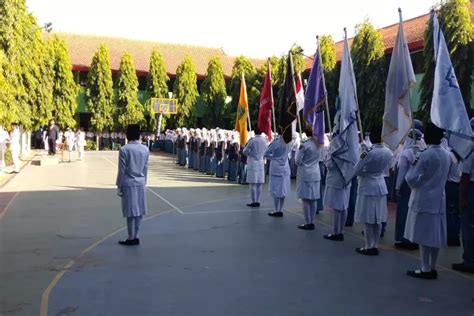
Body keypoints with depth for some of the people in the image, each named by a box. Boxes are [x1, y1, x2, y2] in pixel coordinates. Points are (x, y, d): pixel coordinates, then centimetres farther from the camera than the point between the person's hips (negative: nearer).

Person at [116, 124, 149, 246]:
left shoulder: (124, 149, -10)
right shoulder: (145, 149, 2)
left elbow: (122, 170, -9)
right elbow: (145, 169, 8)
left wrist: (119, 186, -1)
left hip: (128, 183, -4)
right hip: (140, 183, 4)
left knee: (131, 212, 1)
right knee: (138, 211, 10)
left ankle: (131, 238, 9)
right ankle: (136, 237, 17)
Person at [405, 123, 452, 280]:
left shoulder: (425, 155, -16)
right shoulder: (447, 155, 6)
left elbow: (412, 179, -14)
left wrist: (414, 164, -1)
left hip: (423, 200, -7)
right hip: (439, 199, 7)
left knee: (424, 235, 0)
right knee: (435, 235, 11)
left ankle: (425, 269, 5)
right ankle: (433, 268, 18)